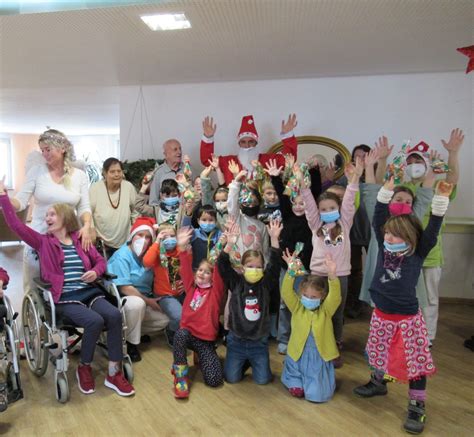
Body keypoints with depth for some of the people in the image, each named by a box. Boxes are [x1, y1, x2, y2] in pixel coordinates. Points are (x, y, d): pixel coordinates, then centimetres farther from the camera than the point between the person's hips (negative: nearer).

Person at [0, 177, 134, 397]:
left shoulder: (81, 240, 14)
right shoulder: (43, 242, 9)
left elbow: (101, 261, 18)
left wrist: (95, 271, -5)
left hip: (89, 292, 3)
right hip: (64, 298, -3)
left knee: (115, 315, -26)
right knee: (95, 321, -30)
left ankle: (114, 373, -13)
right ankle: (84, 368, -2)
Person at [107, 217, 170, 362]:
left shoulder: (146, 255, 3)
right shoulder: (122, 256, -18)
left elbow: (148, 283, 6)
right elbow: (124, 288, -24)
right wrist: (148, 301, -18)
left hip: (143, 300, 7)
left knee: (164, 320, -6)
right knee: (137, 303, -36)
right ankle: (129, 343, -14)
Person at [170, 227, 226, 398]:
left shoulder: (215, 291, -1)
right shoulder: (191, 287, 7)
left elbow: (219, 273, -18)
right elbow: (186, 269, -6)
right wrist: (183, 247, -20)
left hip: (205, 338, -2)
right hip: (187, 333, 2)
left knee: (214, 380, -13)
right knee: (180, 334, -36)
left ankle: (200, 357, 19)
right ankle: (180, 373, -14)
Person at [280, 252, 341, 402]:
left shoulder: (325, 310, -8)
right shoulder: (297, 308, -5)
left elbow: (335, 297, -27)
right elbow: (286, 292, -21)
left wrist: (332, 275, -45)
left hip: (319, 357, -1)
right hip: (298, 354, 1)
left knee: (317, 395, -5)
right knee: (296, 390, -5)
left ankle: (314, 381, 27)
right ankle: (297, 379, 29)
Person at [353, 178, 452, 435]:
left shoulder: (418, 253, -10)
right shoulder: (383, 247, -4)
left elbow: (433, 229, -20)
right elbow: (378, 218, -8)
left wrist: (441, 197, -28)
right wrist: (387, 189, -15)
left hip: (408, 317, -3)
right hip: (381, 315, 4)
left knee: (416, 362, 3)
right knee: (379, 354, 21)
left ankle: (417, 408, 19)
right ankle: (378, 383, 46)